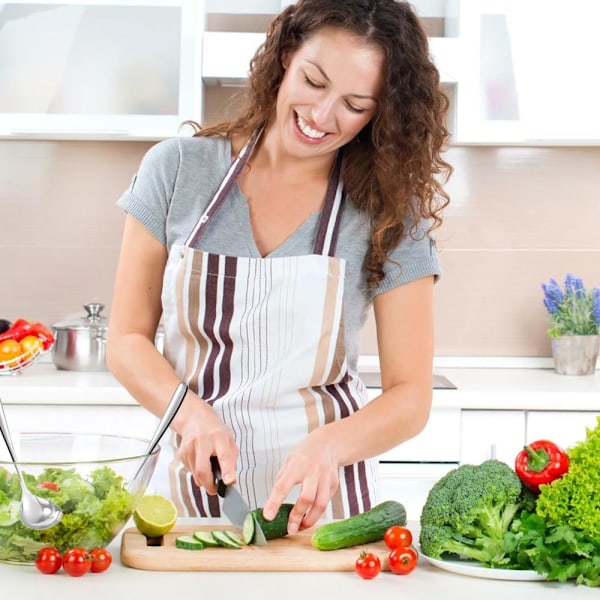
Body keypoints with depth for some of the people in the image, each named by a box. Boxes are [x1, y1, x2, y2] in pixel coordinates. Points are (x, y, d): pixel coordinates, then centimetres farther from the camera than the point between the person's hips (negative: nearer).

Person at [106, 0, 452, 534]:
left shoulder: (390, 213, -3)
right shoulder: (178, 169, 0)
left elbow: (410, 396, -4)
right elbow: (128, 340, 2)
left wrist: (328, 445, -24)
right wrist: (191, 413, -17)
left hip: (322, 497, -1)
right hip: (196, 481, 1)